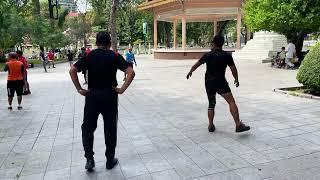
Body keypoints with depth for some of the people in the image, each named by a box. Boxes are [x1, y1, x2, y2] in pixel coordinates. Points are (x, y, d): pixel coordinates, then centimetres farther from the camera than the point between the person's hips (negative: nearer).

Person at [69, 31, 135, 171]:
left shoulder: (89, 56, 1)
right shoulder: (114, 56, -2)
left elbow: (72, 71, -8)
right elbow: (131, 72, -12)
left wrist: (79, 89, -4)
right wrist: (122, 89, -8)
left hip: (92, 96, 1)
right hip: (110, 96, 0)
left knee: (88, 127, 16)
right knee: (110, 129, 11)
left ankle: (89, 159, 12)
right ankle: (110, 160, 22)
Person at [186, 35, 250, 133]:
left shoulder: (207, 55, 8)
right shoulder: (227, 55, -2)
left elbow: (196, 64, 18)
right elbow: (233, 69, -1)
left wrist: (190, 72, 34)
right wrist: (236, 80, 14)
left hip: (209, 82, 5)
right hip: (220, 82, -4)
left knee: (211, 105, 16)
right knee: (231, 102, -8)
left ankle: (211, 126, 18)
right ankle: (238, 125, -16)